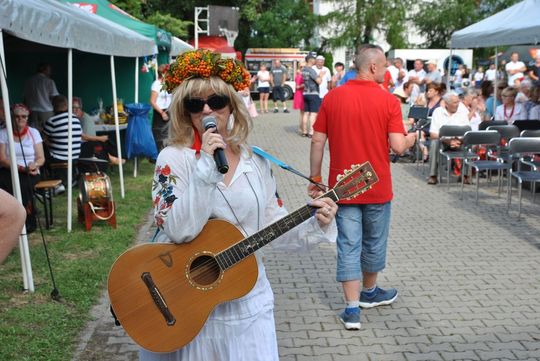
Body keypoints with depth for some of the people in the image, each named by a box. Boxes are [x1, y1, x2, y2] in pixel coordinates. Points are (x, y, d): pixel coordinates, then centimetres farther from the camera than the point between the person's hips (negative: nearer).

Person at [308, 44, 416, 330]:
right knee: (374, 242, 18)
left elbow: (317, 141, -2)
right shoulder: (388, 101, -11)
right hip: (377, 187, -1)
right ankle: (369, 292, 39)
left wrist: (315, 178, 8)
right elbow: (398, 146, -14)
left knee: (348, 245, 5)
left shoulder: (332, 98, -2)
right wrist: (411, 139, 9)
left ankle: (352, 309, 5)